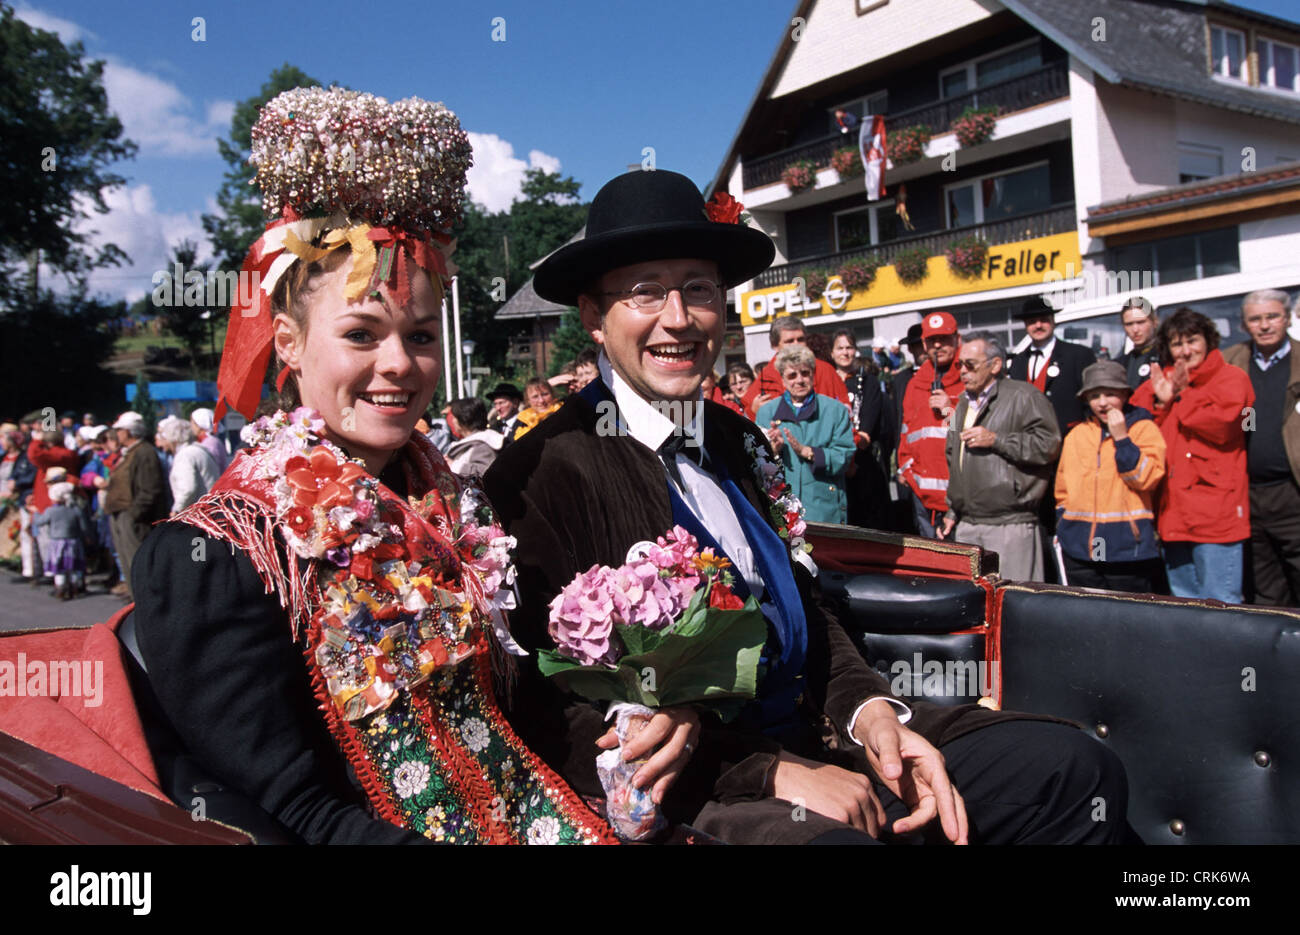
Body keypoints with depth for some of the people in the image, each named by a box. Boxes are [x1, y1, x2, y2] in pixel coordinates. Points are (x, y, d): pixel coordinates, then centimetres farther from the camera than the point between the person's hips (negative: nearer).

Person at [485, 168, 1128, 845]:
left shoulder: (738, 440, 12)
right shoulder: (544, 473, -10)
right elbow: (556, 720, -13)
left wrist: (868, 710, -3)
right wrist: (772, 775, -18)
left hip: (806, 744, 7)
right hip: (679, 793, -7)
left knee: (1075, 770, -5)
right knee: (827, 836, -37)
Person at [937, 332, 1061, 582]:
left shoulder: (1022, 396, -3)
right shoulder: (963, 405, 20)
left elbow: (1049, 444, -14)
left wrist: (995, 440, -14)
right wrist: (952, 512, 22)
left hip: (1010, 524, -7)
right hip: (965, 527, 7)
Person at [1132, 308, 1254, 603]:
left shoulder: (1232, 379, 1)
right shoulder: (1159, 383, 15)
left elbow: (1222, 425, -17)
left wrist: (1180, 397, -7)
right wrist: (1160, 403, -8)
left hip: (1215, 510, -6)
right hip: (1173, 511, 6)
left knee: (1218, 606, -6)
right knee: (1183, 600, 15)